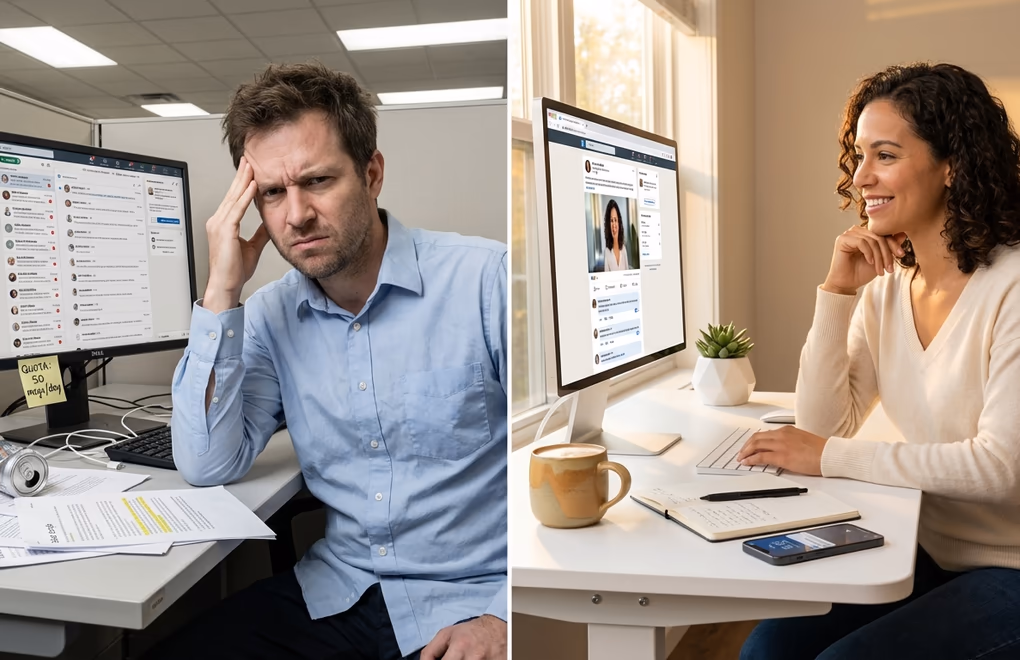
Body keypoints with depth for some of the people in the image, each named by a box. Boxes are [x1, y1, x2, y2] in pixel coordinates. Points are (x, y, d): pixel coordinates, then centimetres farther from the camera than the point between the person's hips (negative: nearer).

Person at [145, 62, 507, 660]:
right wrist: (222, 293, -9)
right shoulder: (271, 317, 3)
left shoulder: (488, 279, -13)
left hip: (472, 604, -3)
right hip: (334, 595, 4)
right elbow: (209, 467, -4)